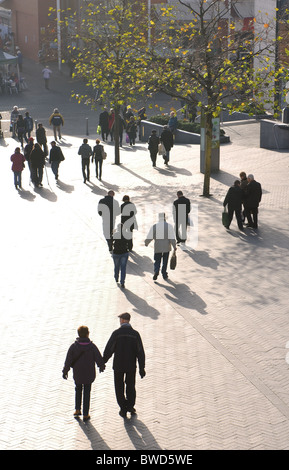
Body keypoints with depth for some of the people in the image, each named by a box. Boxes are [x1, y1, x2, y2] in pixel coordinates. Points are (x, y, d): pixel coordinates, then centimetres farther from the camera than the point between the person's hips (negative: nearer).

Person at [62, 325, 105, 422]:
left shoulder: (73, 346, -12)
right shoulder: (92, 346, -14)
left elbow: (68, 361, -7)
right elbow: (99, 358, -6)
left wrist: (65, 371, 7)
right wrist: (101, 366, 15)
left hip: (77, 374, 1)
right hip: (89, 374, -1)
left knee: (78, 390, 25)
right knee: (87, 393, 11)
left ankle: (77, 410, 20)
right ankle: (86, 414, 13)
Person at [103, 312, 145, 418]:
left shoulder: (116, 333, -13)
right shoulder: (135, 334, -6)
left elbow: (109, 349, -10)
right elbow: (140, 352, -6)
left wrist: (103, 362, 5)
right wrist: (141, 368, -1)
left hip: (118, 365, -2)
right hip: (131, 366, 2)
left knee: (119, 387, 11)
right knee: (130, 386, 20)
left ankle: (123, 409, 11)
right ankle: (130, 406, 26)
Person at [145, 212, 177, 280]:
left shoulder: (154, 226, -4)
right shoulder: (169, 226, -6)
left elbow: (149, 237, 0)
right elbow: (172, 238, -11)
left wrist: (146, 243, 18)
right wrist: (174, 246, -4)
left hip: (157, 248, 0)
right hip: (166, 247, 0)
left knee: (157, 261, 8)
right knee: (165, 262, 14)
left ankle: (156, 271, -17)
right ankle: (164, 274, 20)